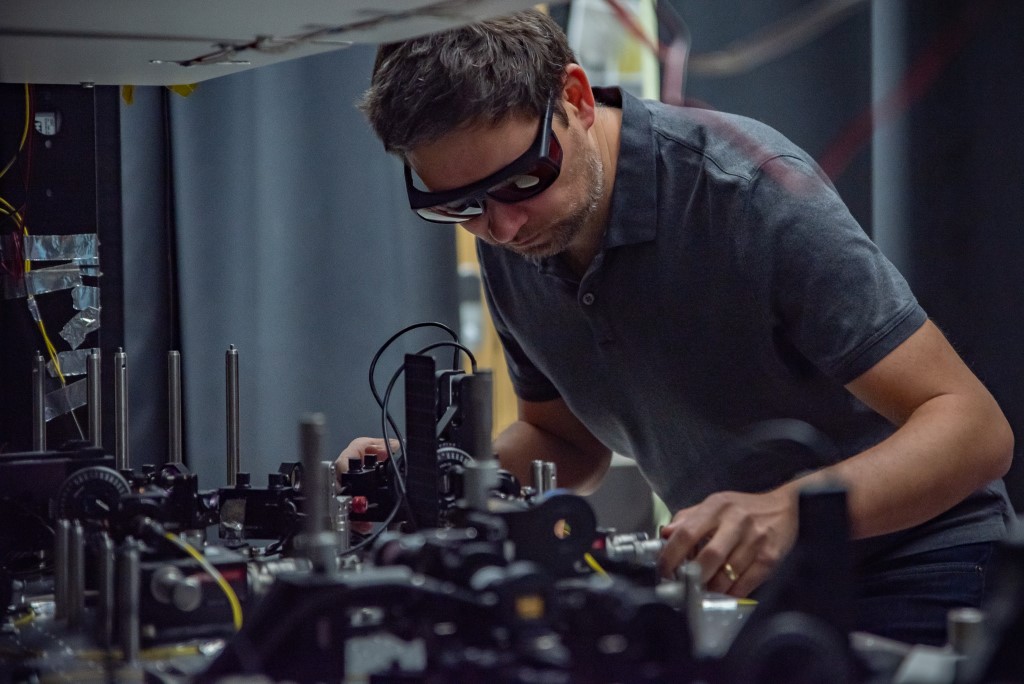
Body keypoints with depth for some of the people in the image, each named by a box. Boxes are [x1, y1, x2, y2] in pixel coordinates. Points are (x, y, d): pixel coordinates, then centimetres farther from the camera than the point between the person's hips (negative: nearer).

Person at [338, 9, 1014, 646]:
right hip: (745, 578, 5)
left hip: (907, 571, -5)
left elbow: (976, 429, -26)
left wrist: (790, 512, -43)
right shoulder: (510, 246, -4)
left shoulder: (748, 189, -24)